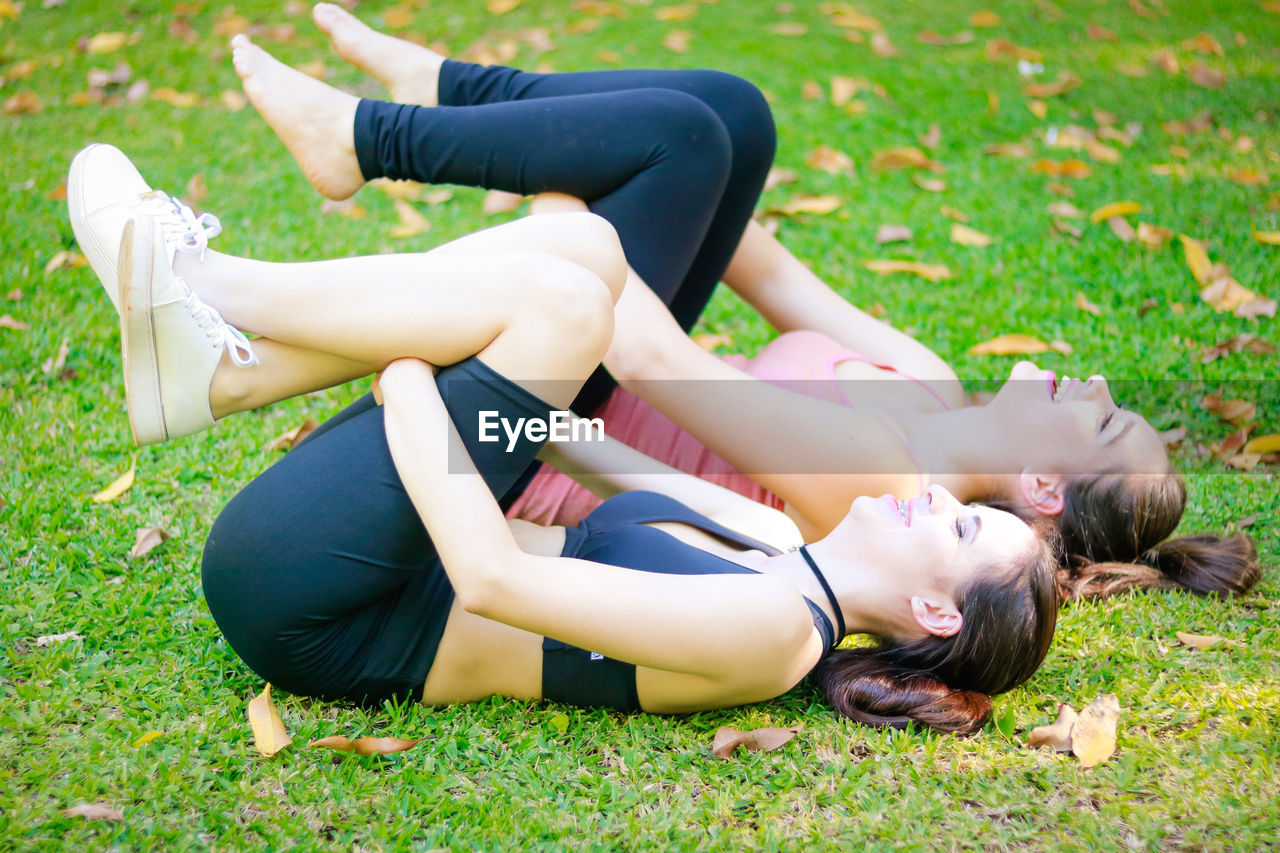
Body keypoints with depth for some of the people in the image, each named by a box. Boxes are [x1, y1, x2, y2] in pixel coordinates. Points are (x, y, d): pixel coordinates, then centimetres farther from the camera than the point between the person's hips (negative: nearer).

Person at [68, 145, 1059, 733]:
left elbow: (490, 576, -25)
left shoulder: (775, 629, -19)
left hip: (312, 606, -8)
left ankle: (193, 279, -8)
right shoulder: (776, 543, 7)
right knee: (583, 249, -1)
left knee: (563, 295, -21)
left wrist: (401, 366, -16)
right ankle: (228, 368, -8)